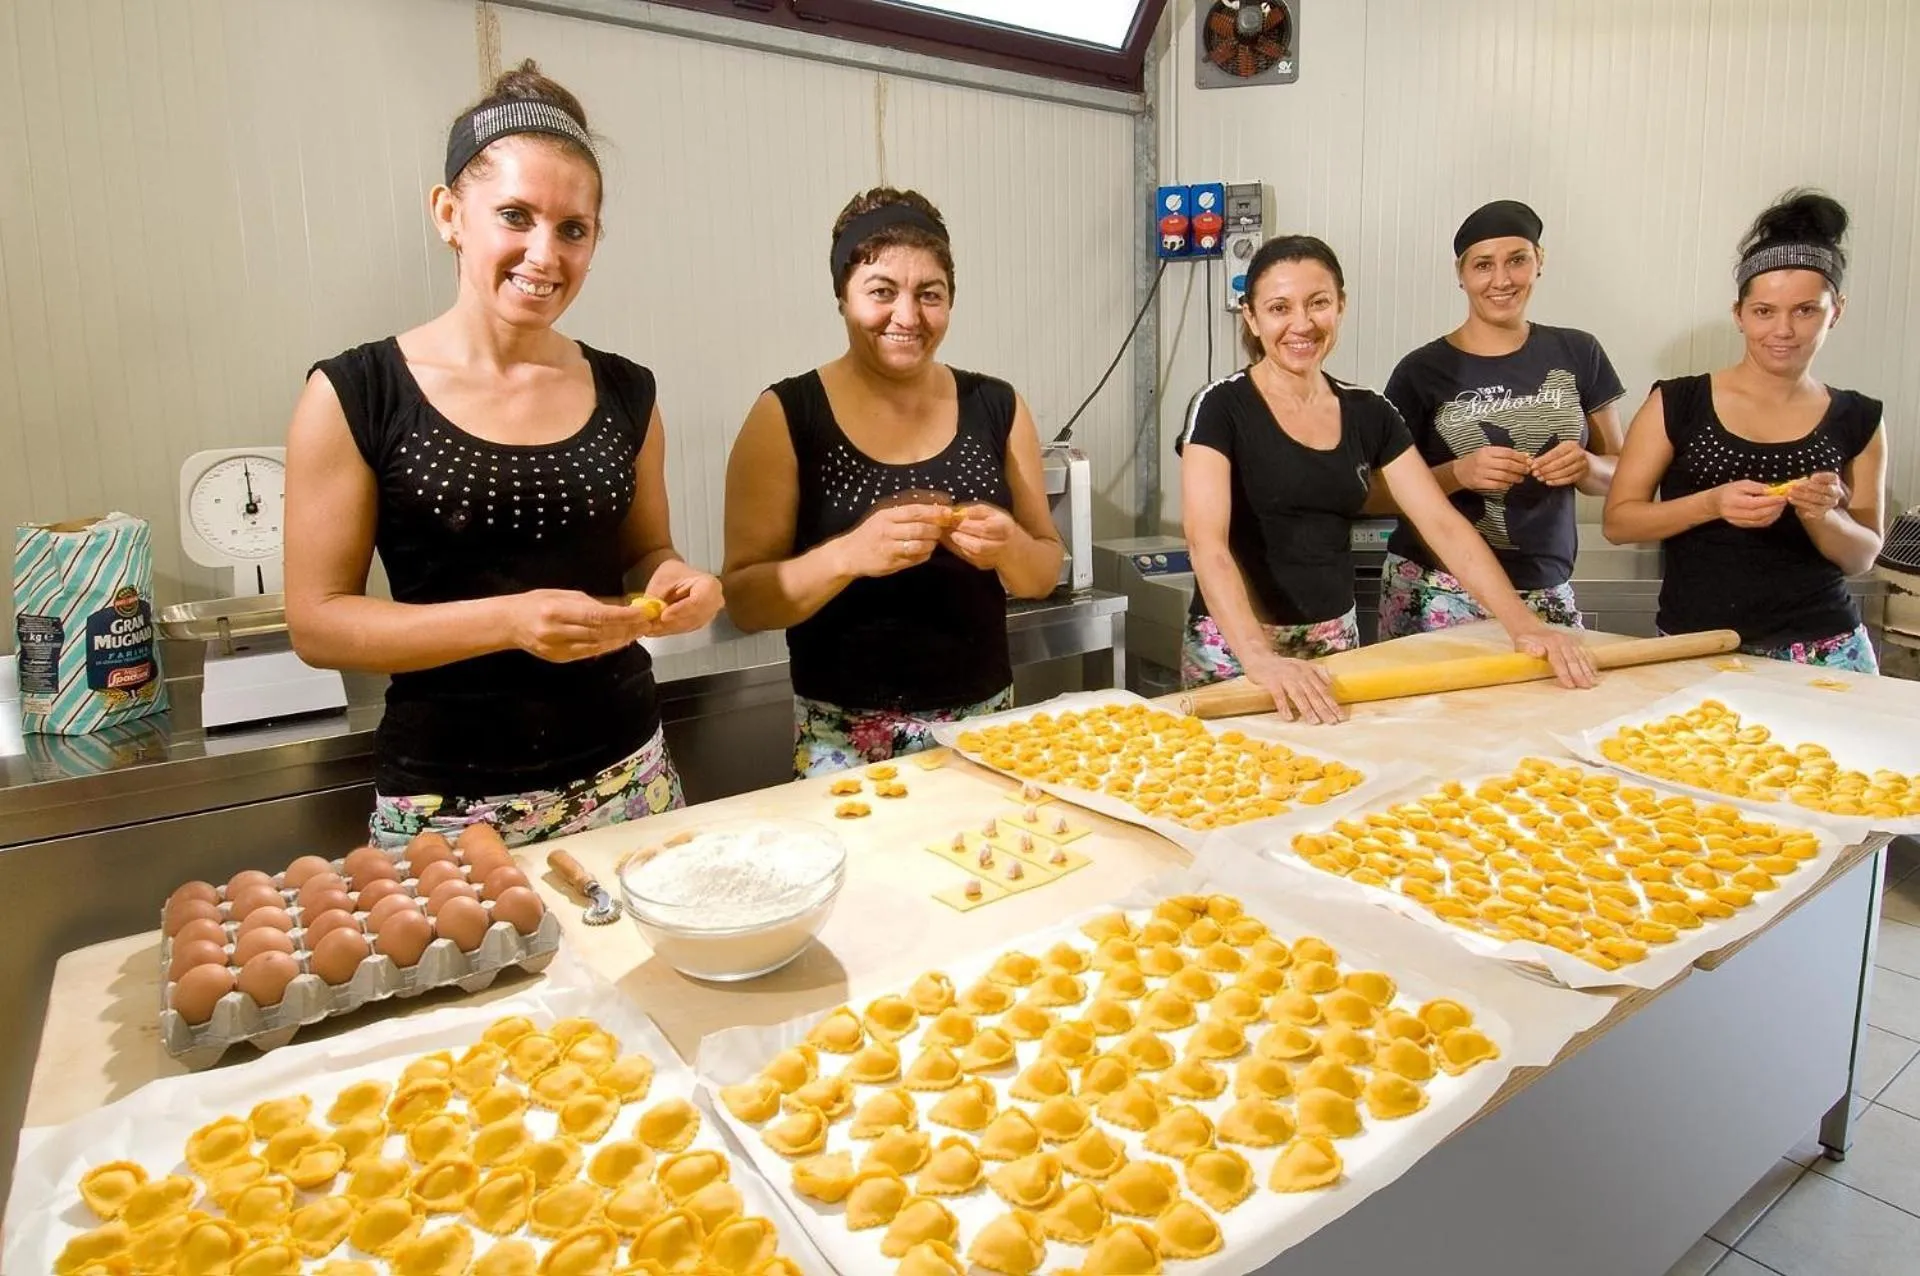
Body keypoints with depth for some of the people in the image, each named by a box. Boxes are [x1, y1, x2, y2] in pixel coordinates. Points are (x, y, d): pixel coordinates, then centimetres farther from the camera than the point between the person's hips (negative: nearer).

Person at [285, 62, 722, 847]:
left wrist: (672, 583, -9)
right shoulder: (355, 395, -7)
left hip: (624, 774, 4)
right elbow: (317, 622, -7)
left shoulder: (625, 393, 2)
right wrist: (506, 620, -22)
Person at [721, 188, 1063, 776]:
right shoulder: (786, 416, -8)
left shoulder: (995, 406, 1)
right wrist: (849, 555, -26)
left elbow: (1046, 573, 6)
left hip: (984, 720, 3)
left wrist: (1009, 548, -15)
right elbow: (743, 600, -10)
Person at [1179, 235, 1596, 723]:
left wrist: (1524, 624, -10)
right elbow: (1206, 541, -23)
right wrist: (1260, 657, -37)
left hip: (1337, 642, 5)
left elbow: (1444, 524, 1)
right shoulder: (1222, 408, -11)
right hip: (1236, 649, -4)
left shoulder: (1369, 414, 4)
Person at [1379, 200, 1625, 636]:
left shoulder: (1577, 354, 8)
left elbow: (1618, 473, 13)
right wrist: (1457, 474, -18)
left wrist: (1584, 466, -8)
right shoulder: (1423, 370, -2)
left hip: (1546, 596, 3)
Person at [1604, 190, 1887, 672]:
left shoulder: (1858, 421, 5)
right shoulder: (1676, 404, -3)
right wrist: (1712, 504, -21)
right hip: (1695, 650, -2)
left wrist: (1823, 516, -13)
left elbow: (1861, 557, 7)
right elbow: (1618, 521, -6)